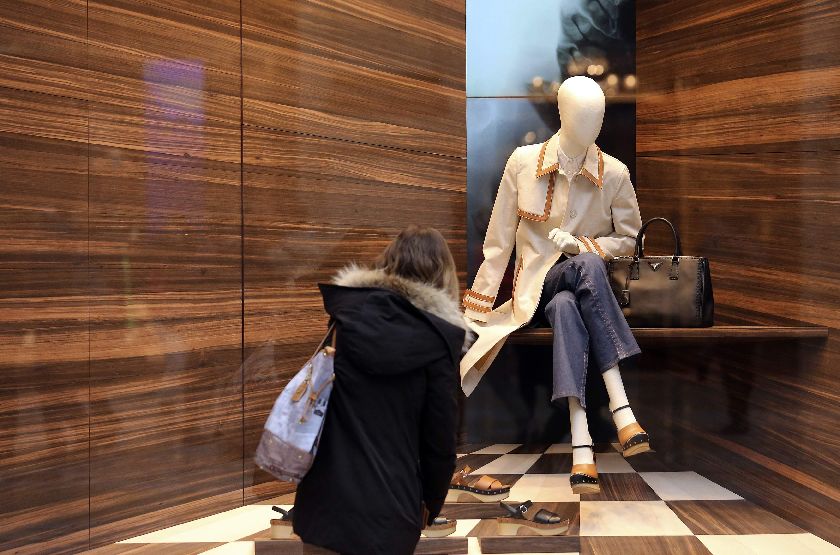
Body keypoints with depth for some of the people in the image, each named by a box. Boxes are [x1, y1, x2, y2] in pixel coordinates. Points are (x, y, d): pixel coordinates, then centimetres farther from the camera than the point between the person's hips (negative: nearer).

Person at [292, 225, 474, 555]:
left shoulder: (343, 308, -1)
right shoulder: (438, 336, -9)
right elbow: (440, 436, -4)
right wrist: (431, 504, 10)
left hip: (323, 496, 3)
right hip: (387, 509, -2)